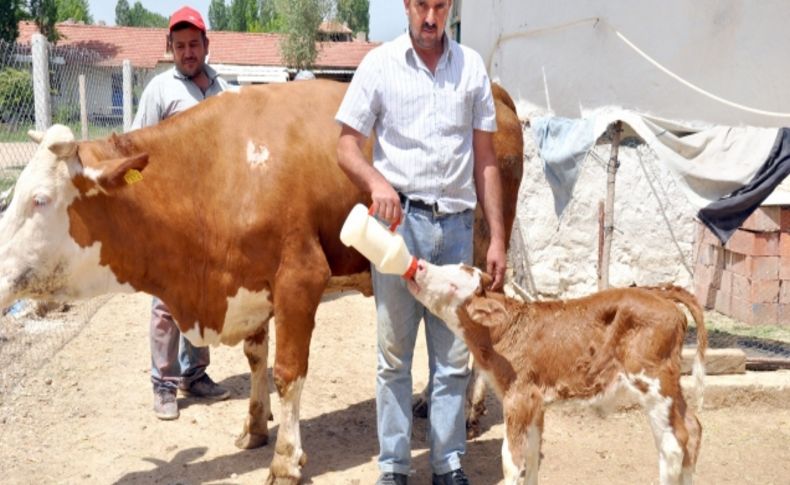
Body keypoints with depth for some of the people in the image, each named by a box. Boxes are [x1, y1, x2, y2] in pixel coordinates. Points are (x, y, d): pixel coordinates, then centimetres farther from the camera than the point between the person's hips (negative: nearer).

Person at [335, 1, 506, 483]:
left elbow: (486, 159, 8)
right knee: (394, 353, 6)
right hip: (398, 219, -2)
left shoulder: (472, 66, 6)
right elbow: (347, 145, 0)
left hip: (456, 224, 2)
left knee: (454, 356, 7)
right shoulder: (380, 63, 1)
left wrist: (498, 238, 4)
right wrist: (376, 181, -22)